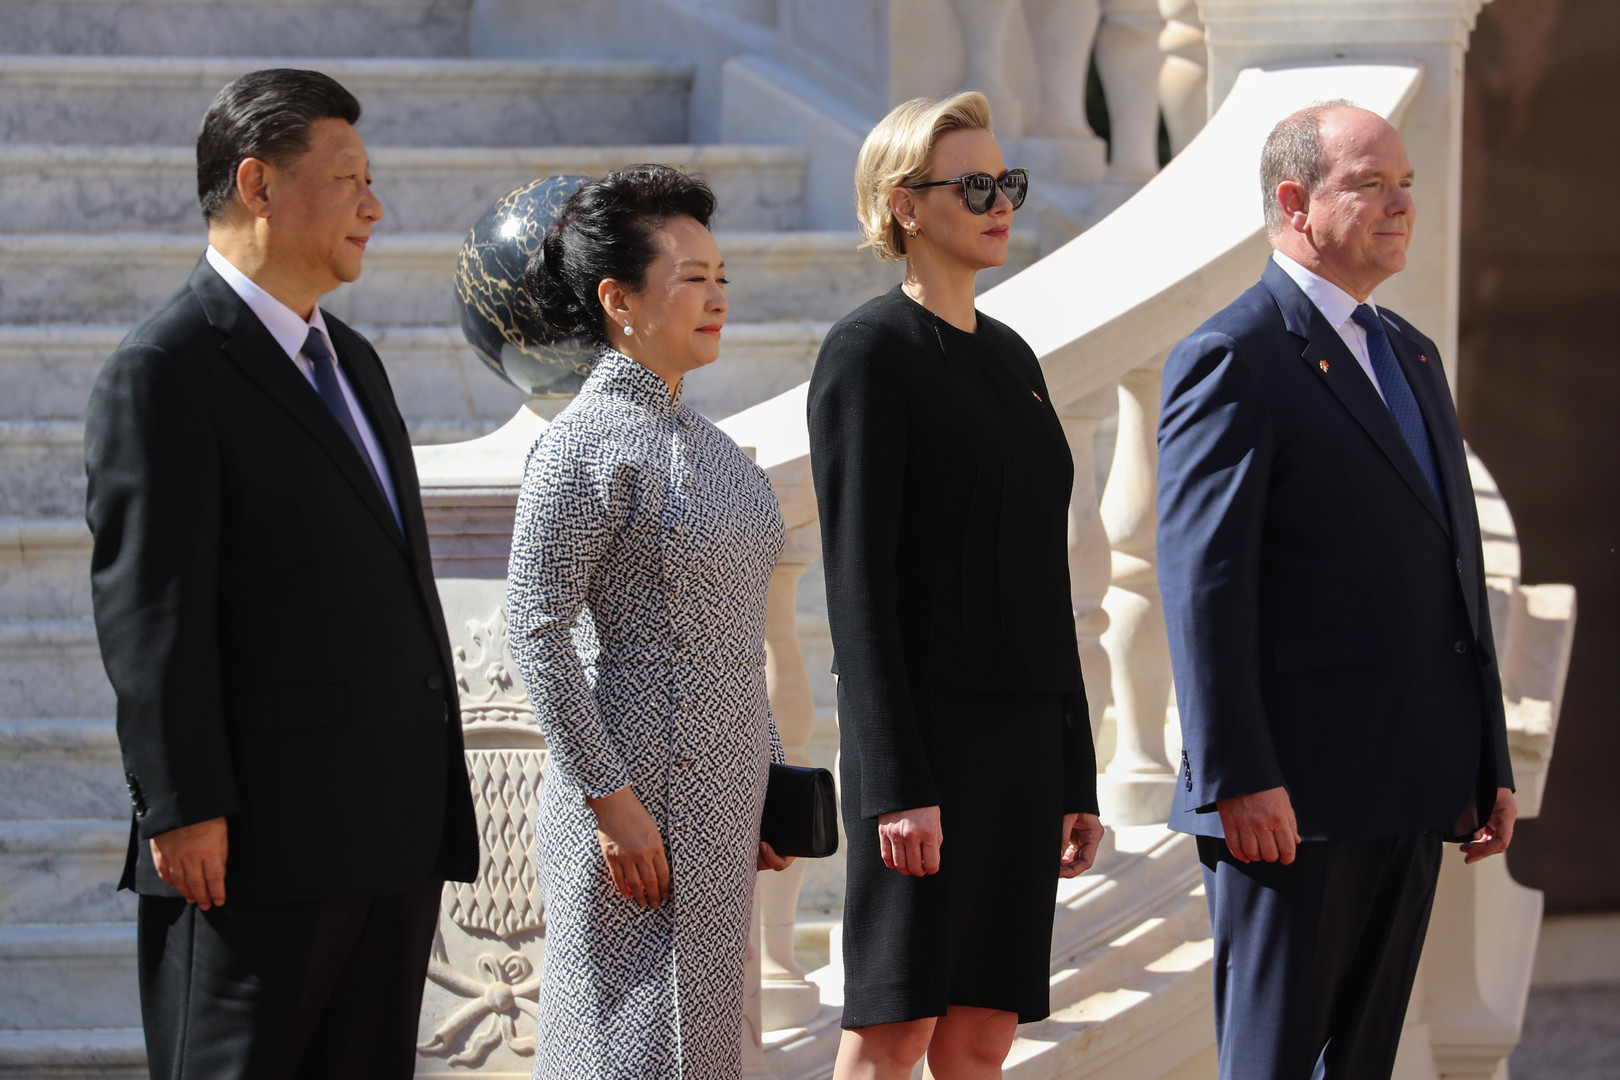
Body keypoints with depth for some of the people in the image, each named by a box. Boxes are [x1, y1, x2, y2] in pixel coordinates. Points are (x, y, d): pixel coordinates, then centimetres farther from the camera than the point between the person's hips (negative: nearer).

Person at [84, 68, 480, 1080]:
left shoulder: (350, 360, 20)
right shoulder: (166, 370, -8)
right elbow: (146, 605, -14)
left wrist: (437, 805, 20)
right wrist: (183, 809, -19)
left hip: (393, 841, 8)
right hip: (258, 843, -8)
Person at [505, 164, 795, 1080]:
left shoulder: (699, 439, 14)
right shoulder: (588, 444, -13)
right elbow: (538, 626, -17)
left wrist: (766, 783, 17)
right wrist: (609, 797, -20)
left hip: (718, 805, 9)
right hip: (643, 805, -9)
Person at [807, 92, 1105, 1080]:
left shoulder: (1010, 357, 17)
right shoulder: (869, 353, -7)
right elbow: (858, 582, -13)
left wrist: (1074, 775, 16)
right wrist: (897, 787, -19)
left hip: (1023, 737, 8)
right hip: (925, 732, -8)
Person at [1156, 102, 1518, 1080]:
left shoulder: (1411, 356, 19)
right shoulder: (1233, 360, -9)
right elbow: (1203, 583, -15)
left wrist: (1488, 762, 16)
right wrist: (1237, 780, -21)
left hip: (1410, 796, 8)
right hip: (1294, 798, -8)